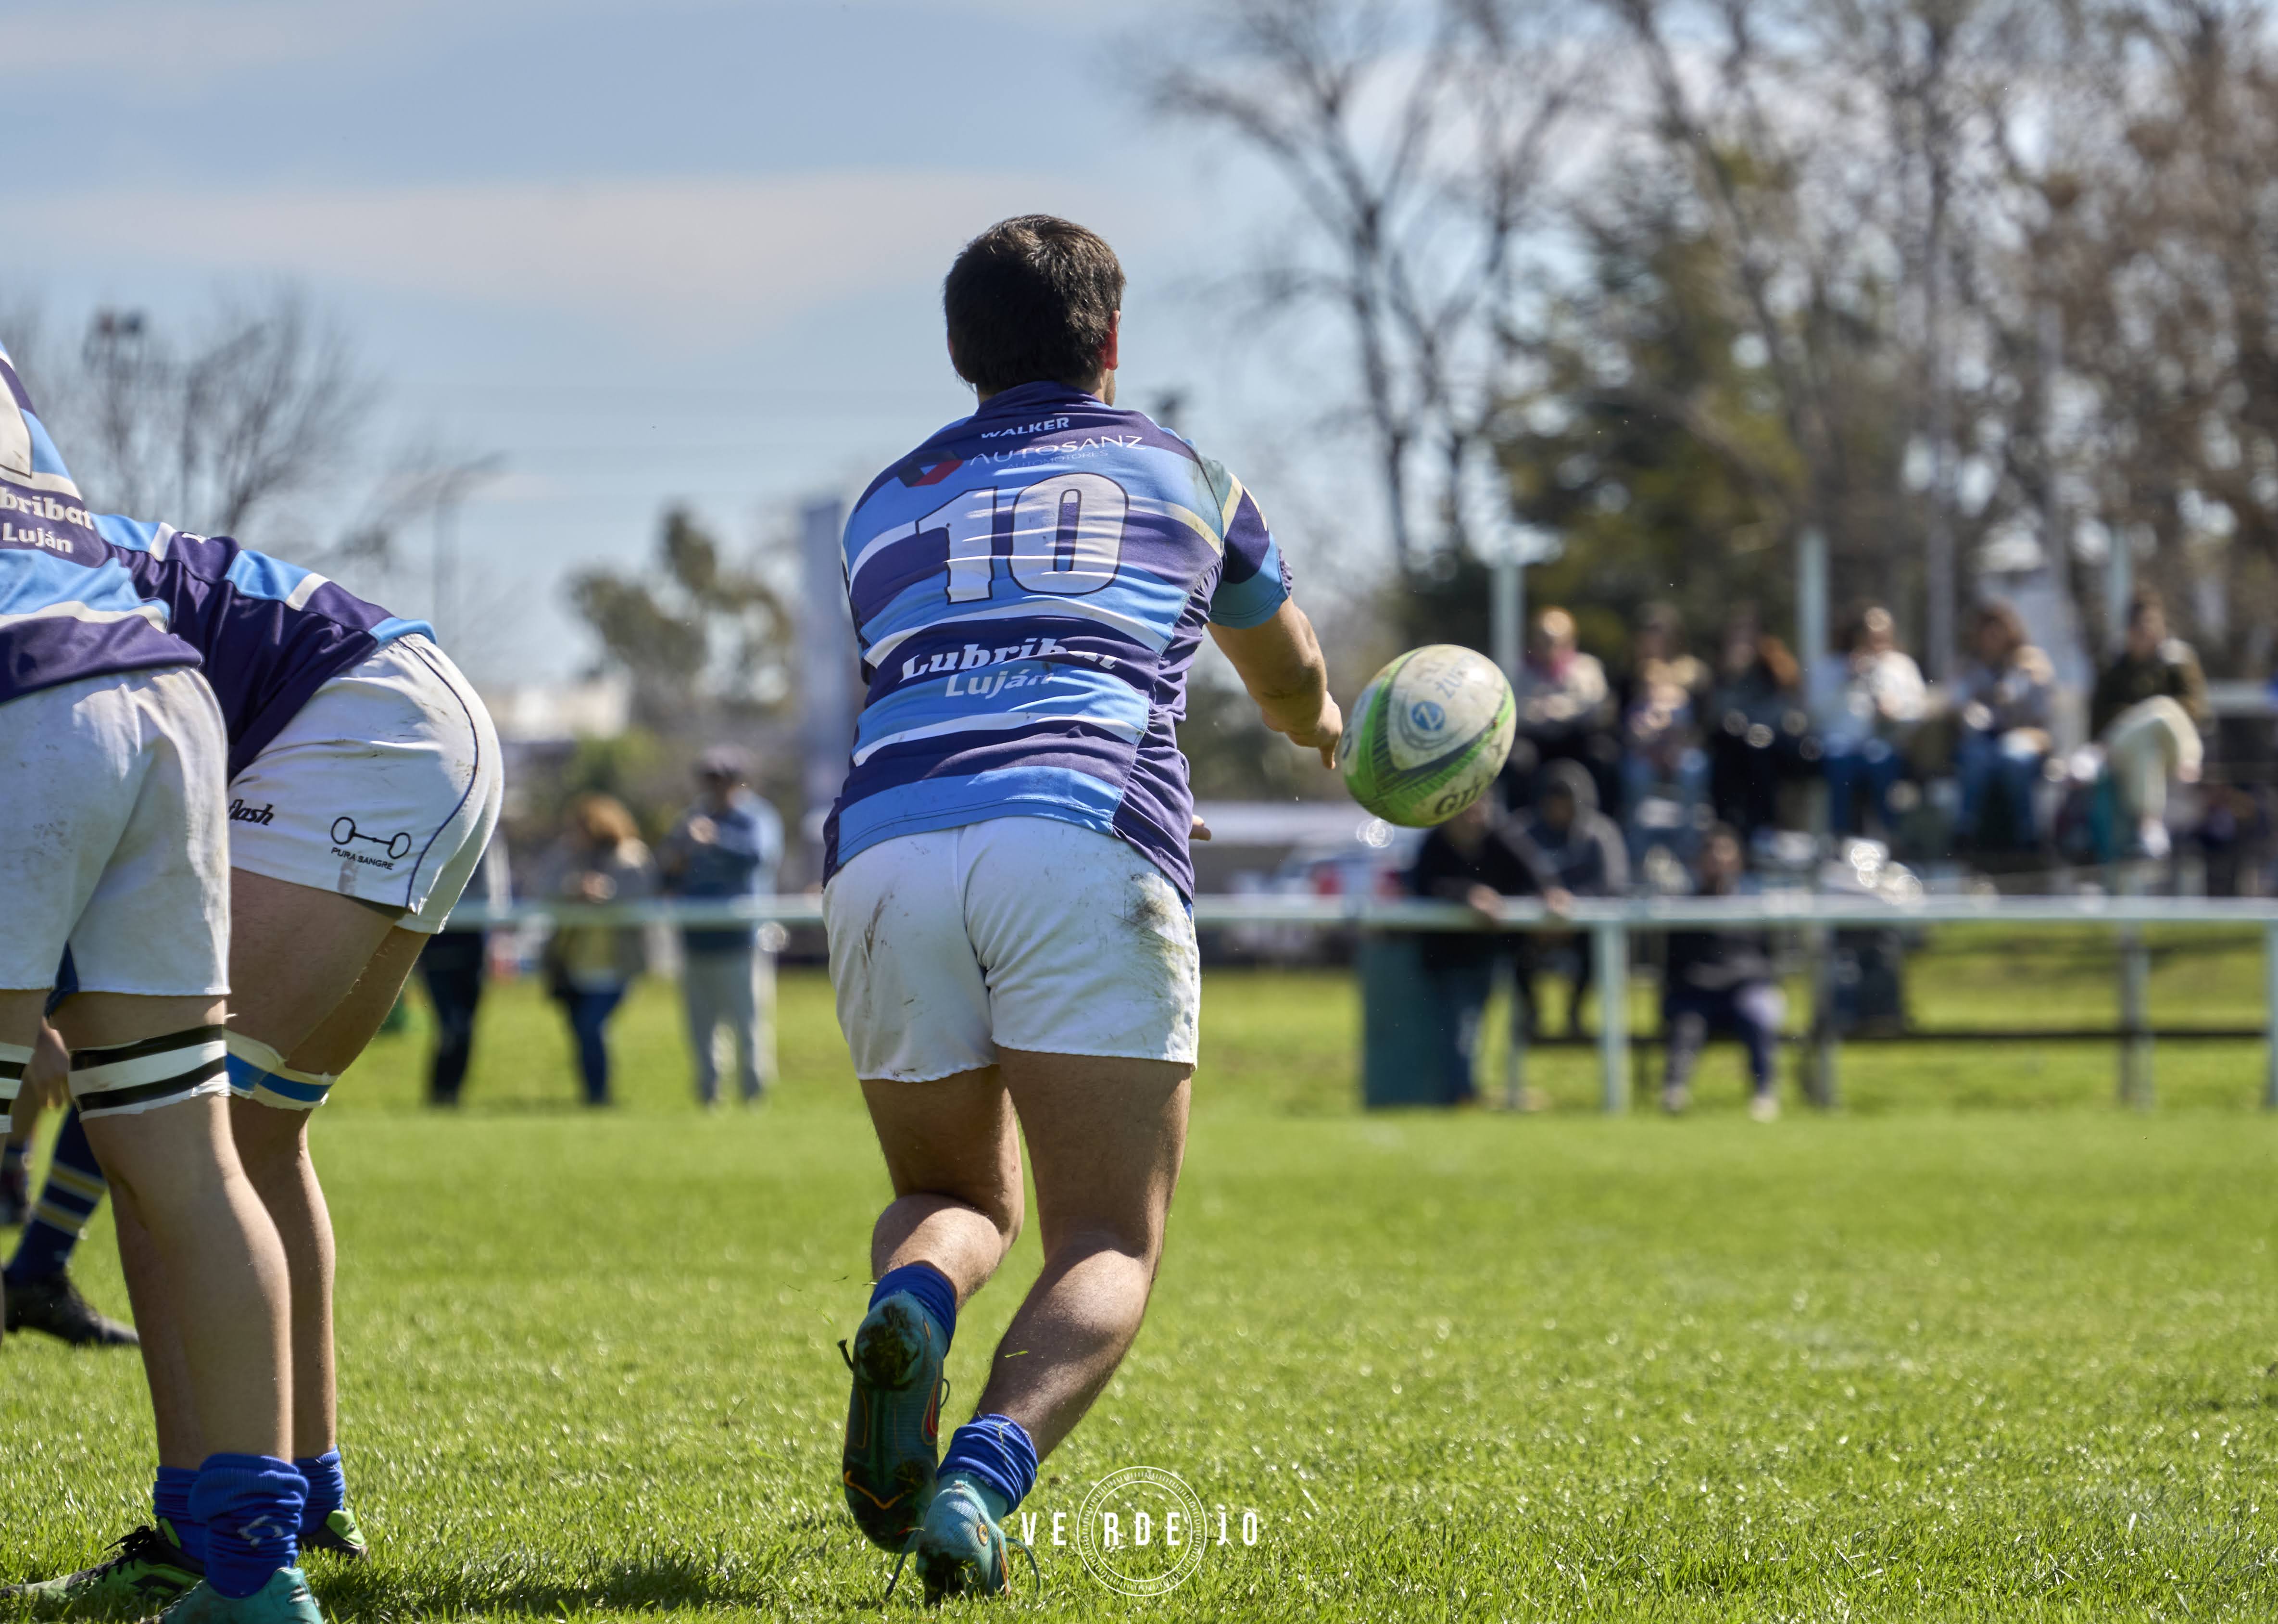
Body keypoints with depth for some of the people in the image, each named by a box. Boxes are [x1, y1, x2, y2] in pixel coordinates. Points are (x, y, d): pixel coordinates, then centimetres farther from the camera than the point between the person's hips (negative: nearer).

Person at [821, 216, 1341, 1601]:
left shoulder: (890, 504, 28)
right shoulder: (1189, 480, 26)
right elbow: (1293, 683, 44)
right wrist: (1329, 729, 70)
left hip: (886, 849, 2)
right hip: (1088, 845, -2)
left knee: (957, 1198, 22)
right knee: (1109, 1251, 1)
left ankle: (909, 1303, -16)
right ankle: (987, 1473, -30)